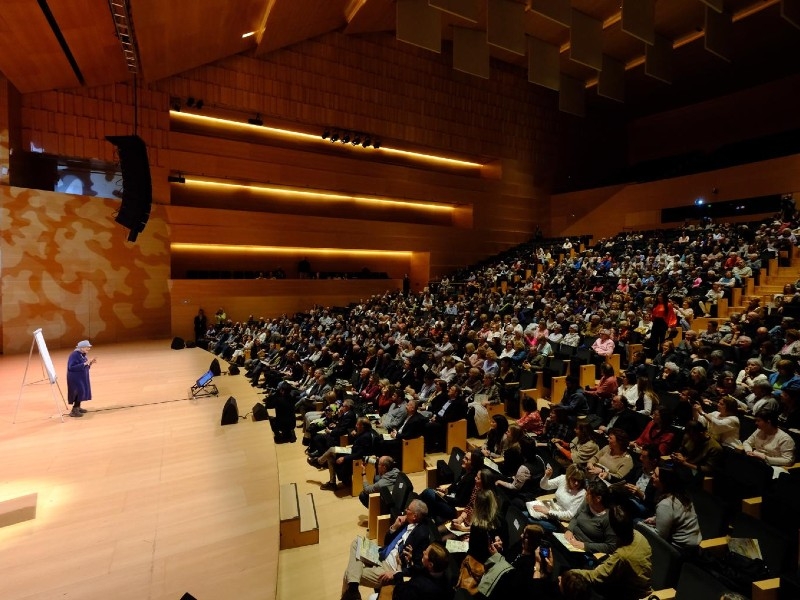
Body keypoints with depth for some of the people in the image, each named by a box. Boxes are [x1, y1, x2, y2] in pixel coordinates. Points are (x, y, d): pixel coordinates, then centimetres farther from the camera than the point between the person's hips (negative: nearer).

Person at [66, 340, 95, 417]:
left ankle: (78, 408, 30)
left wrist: (90, 363, 0)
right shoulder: (74, 355, -20)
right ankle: (74, 411, -8)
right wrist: (84, 364, -30)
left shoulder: (82, 355, 6)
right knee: (80, 392, -15)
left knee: (82, 392, 16)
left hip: (81, 378, 10)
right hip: (75, 378, -10)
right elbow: (71, 367, -27)